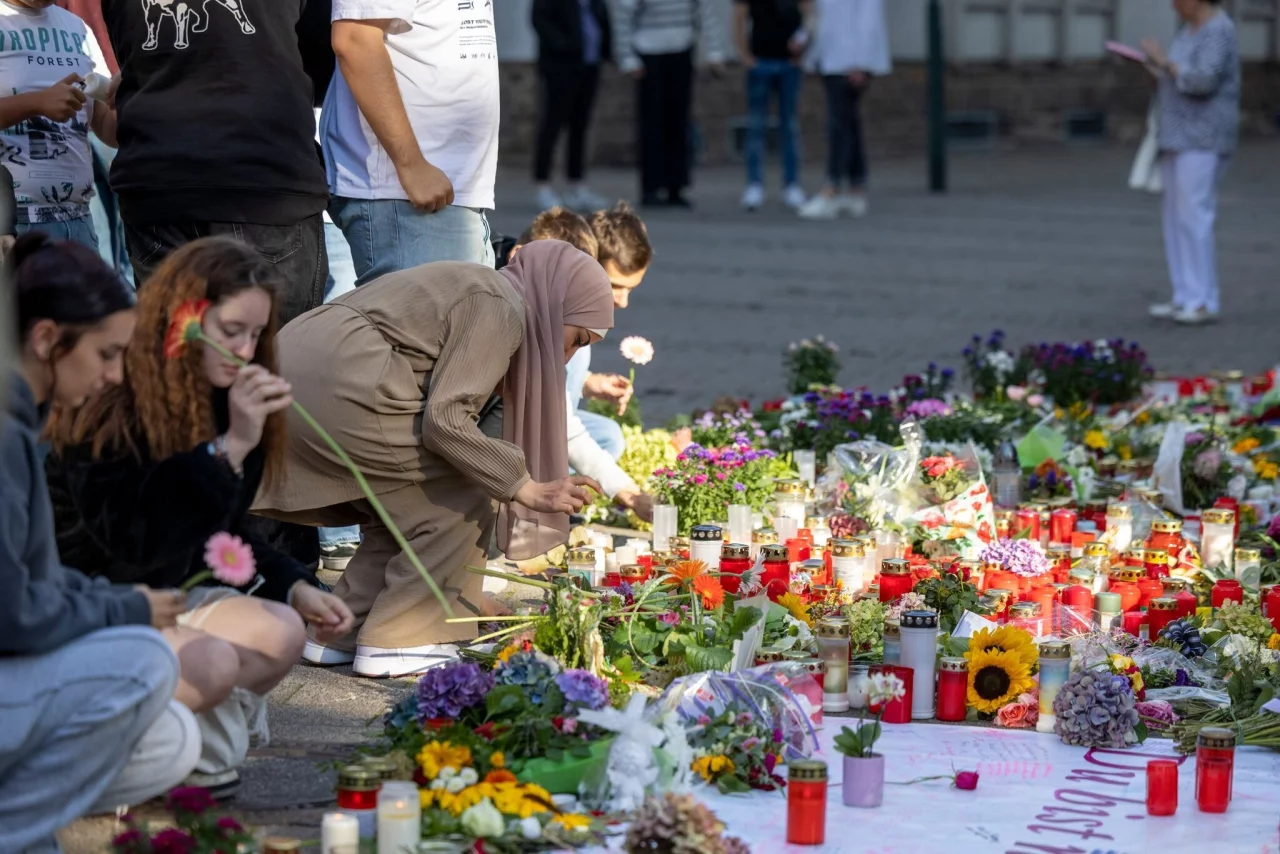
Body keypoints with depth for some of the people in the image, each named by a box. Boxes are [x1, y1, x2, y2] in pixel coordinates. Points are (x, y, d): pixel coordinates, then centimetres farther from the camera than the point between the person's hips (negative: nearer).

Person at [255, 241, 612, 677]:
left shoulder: (477, 289, 27)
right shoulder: (501, 309, -4)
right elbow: (445, 421, -13)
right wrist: (526, 488, -6)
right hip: (341, 385, -10)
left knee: (412, 506, 20)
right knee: (460, 505, 1)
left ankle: (338, 634, 19)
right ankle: (394, 641, 4)